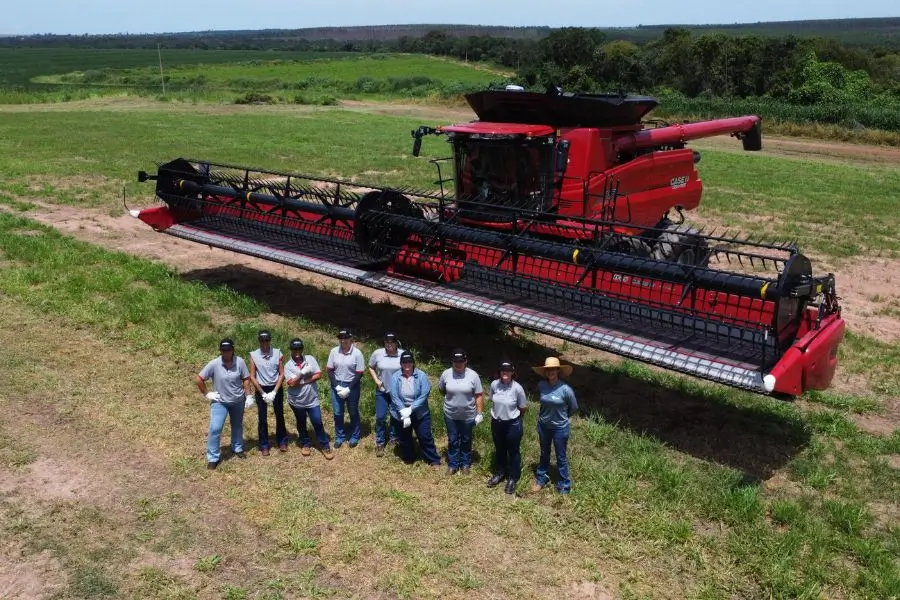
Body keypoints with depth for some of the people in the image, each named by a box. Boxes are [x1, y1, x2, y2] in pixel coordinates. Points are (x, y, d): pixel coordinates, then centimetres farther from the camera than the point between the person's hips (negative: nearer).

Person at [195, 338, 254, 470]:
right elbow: (199, 379, -12)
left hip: (238, 400, 2)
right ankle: (213, 458, 1)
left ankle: (238, 448, 43)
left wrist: (249, 396, -8)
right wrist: (206, 394, -10)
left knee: (237, 426, 21)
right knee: (215, 429, -10)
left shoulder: (239, 362, -17)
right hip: (219, 401, -2)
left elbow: (246, 379, -6)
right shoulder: (214, 364, -21)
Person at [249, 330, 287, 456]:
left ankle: (282, 441, 26)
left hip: (276, 388, 1)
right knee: (262, 418, 5)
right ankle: (264, 445, 16)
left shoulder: (278, 354, -7)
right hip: (261, 389, 0)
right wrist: (263, 393, -11)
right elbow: (252, 377, -7)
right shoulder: (253, 355, -8)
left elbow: (281, 374, -6)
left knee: (279, 416, 10)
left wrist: (274, 392, -13)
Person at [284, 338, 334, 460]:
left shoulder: (310, 359, -5)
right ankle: (305, 444, 36)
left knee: (318, 423, 1)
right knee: (301, 424, 17)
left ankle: (325, 446, 13)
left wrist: (303, 381, -17)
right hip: (297, 401, 0)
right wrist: (302, 373, -29)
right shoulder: (288, 366, -9)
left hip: (312, 399, 0)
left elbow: (319, 375, -11)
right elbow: (291, 383, -19)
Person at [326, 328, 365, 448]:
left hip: (352, 386, -2)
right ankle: (339, 436, 26)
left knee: (353, 412, 11)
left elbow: (359, 374, -11)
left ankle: (355, 436, 27)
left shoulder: (357, 353, -14)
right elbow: (330, 370, -1)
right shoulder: (334, 351, -6)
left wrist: (348, 389, -16)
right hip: (337, 385, 2)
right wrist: (337, 386, -11)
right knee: (337, 413, 10)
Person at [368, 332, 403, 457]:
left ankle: (393, 438, 36)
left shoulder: (403, 354, -11)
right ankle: (380, 443, 14)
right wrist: (376, 380, -6)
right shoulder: (377, 353, -9)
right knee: (380, 417, -1)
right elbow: (371, 367, 6)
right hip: (382, 390, 0)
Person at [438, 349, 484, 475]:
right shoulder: (446, 374, -11)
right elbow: (441, 389, 8)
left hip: (468, 415, -1)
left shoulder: (473, 375, -15)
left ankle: (465, 464, 35)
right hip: (450, 415, 1)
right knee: (452, 441, 14)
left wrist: (479, 413, -10)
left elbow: (479, 395, -10)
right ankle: (452, 464, 30)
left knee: (466, 441, 17)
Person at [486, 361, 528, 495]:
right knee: (499, 450, 22)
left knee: (513, 452, 13)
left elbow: (522, 408, -7)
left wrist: (511, 415, 5)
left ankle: (513, 479, 30)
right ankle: (499, 473, 42)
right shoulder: (494, 384, -10)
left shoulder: (517, 388, -21)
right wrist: (498, 413, 11)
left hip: (512, 424, -4)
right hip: (496, 422, 4)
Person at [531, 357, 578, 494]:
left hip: (560, 427, -3)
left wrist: (562, 417, 7)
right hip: (543, 426, 4)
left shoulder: (565, 389, -23)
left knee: (561, 458, 11)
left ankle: (564, 486, 26)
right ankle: (541, 479, 40)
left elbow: (574, 408, -6)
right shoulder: (541, 385, -12)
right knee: (544, 454, 22)